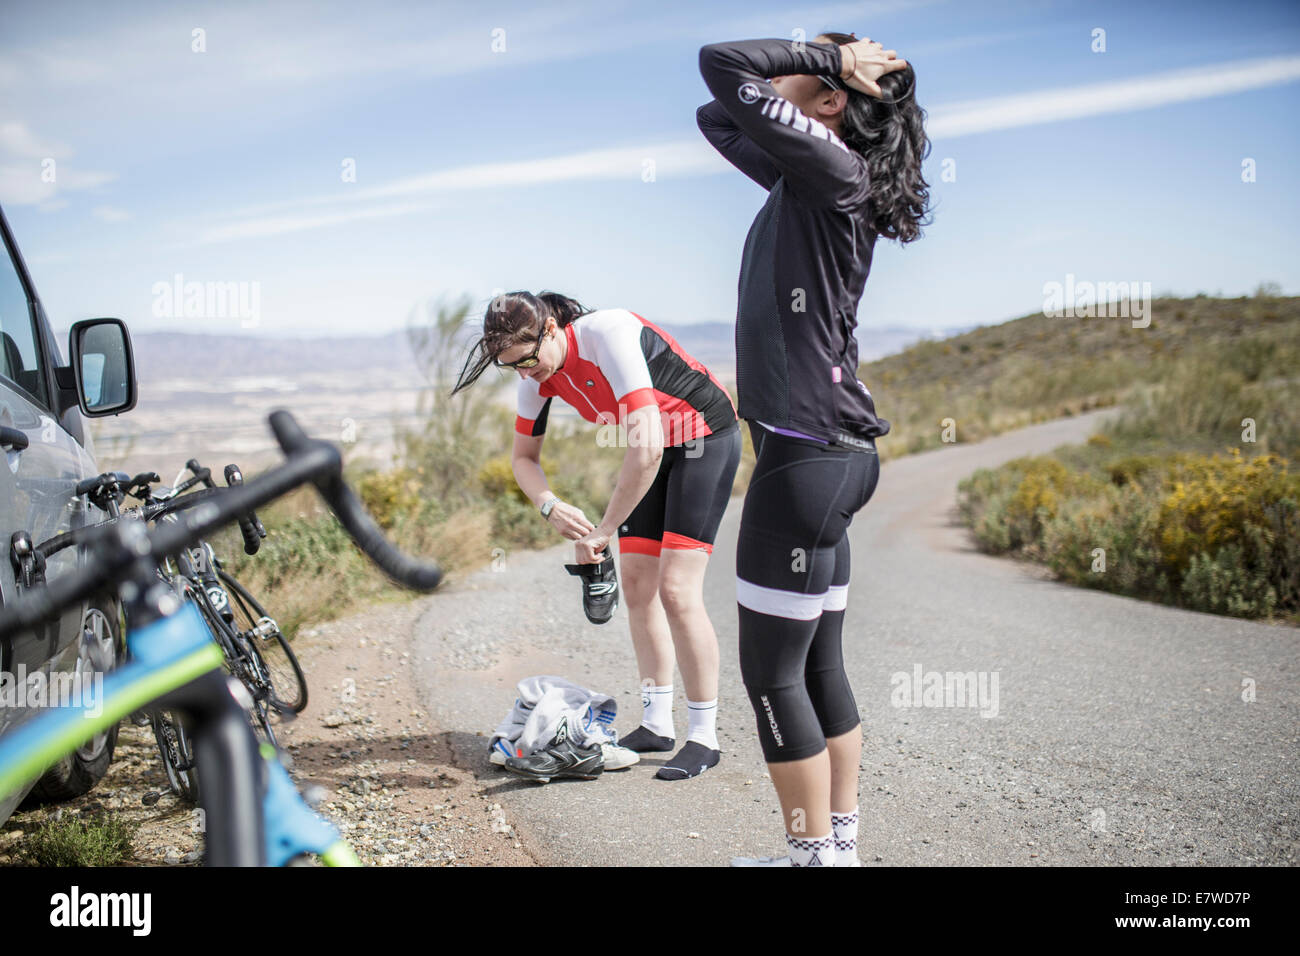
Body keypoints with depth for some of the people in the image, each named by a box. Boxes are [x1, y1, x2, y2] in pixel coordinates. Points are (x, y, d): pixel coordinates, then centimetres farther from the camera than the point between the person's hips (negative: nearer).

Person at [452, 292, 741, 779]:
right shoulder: (538, 372, -8)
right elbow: (524, 457, 4)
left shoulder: (609, 335, -32)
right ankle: (657, 725, 16)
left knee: (676, 589, -14)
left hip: (705, 438, -8)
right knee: (636, 583, 5)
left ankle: (704, 737, -4)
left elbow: (645, 448, -38)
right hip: (653, 448, 8)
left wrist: (603, 532, -31)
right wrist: (551, 506, -17)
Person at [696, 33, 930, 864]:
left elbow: (722, 65, -13)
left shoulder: (832, 170, -11)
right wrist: (826, 59, 18)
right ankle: (840, 842, 24)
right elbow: (717, 114, 27)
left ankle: (815, 853, 8)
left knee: (772, 669, -1)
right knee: (818, 663, 14)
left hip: (809, 453, -10)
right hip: (825, 452, 10)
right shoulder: (804, 179, 15)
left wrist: (829, 58, -2)